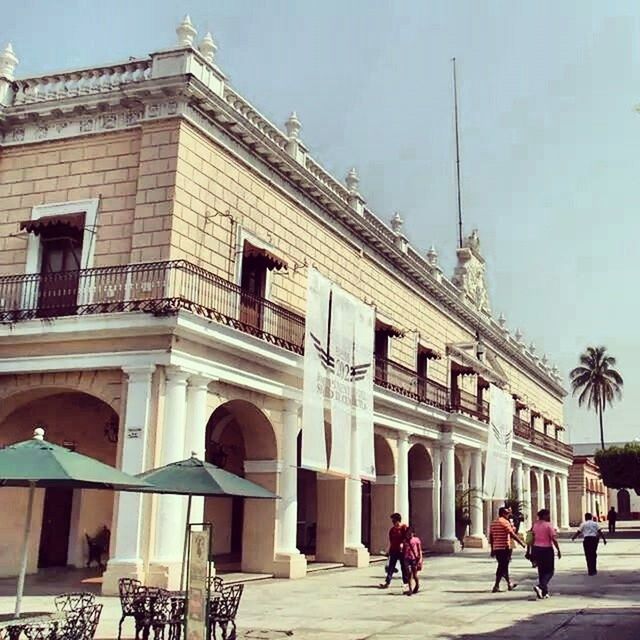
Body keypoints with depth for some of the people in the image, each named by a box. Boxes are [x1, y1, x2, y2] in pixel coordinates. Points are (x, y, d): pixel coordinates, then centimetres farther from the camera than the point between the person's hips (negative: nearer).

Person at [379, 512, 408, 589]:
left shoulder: (404, 528, -7)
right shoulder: (392, 529, 11)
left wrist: (402, 544, -23)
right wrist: (390, 549, 16)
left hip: (402, 550, -5)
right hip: (393, 550, 5)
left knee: (404, 567, 5)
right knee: (390, 566, 1)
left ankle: (406, 582, 16)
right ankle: (387, 582, -2)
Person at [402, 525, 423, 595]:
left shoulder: (416, 540, -1)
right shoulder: (405, 541, 7)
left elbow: (419, 550, 0)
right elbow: (403, 550, 14)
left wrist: (420, 558, -7)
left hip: (414, 559, -2)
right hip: (407, 559, 2)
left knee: (414, 575, 6)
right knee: (409, 574, -5)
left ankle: (417, 585, 33)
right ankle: (410, 589, -1)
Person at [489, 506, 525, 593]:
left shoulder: (493, 523, 13)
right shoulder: (505, 522, -11)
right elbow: (512, 534, -18)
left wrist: (492, 549, 19)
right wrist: (521, 543, -11)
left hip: (496, 548, 8)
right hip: (504, 548, -8)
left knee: (503, 566, 18)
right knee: (502, 567, -4)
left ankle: (509, 584, 30)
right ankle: (496, 586, -6)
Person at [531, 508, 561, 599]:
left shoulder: (535, 524, 8)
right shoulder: (548, 525, -11)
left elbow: (532, 539, 10)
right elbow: (554, 539, -14)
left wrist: (533, 552, 16)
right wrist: (558, 551, -7)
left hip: (536, 549, 6)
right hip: (547, 549, -6)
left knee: (541, 571, 14)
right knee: (549, 571, 3)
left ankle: (544, 592, 16)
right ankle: (540, 586, -18)